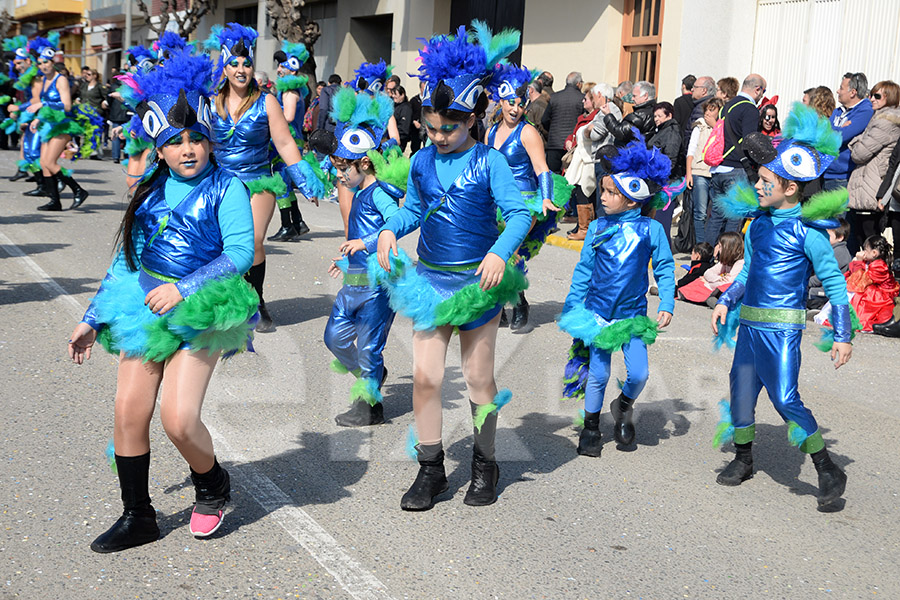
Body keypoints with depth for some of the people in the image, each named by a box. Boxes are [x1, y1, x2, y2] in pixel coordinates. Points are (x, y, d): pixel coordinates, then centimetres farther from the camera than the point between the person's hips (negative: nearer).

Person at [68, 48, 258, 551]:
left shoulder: (226, 188, -4)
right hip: (144, 305, 5)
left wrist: (183, 288, -22)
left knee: (178, 419, -14)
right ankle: (138, 518, 20)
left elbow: (240, 252, -14)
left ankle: (213, 485, 19)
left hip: (198, 312, -5)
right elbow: (127, 259, 16)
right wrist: (92, 319, 16)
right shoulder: (151, 191, 11)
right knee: (129, 412, 2)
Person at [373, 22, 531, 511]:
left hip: (477, 279, -3)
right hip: (429, 277, 4)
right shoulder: (422, 162, 4)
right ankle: (430, 469, 14)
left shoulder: (489, 162, -9)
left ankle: (485, 464, 26)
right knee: (425, 375, 0)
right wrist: (390, 230, -5)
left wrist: (499, 252, -33)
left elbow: (518, 212, -16)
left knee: (479, 377, 7)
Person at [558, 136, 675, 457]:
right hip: (598, 312, 1)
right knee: (598, 374, 2)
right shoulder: (597, 227, -2)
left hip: (633, 314, -1)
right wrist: (572, 306, 3)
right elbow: (583, 270, 4)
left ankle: (624, 406, 25)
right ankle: (590, 426, 23)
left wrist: (666, 305, -8)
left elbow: (665, 269, 0)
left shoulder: (651, 229, -6)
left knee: (639, 373, -8)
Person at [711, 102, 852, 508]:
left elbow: (834, 283, -8)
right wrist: (726, 302, 8)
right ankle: (743, 459, 32)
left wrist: (842, 335, -10)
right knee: (741, 391, 12)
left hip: (781, 327, -7)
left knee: (785, 399, -8)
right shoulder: (758, 221, 8)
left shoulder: (808, 230, -11)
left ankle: (828, 471, 6)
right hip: (749, 322, 7)